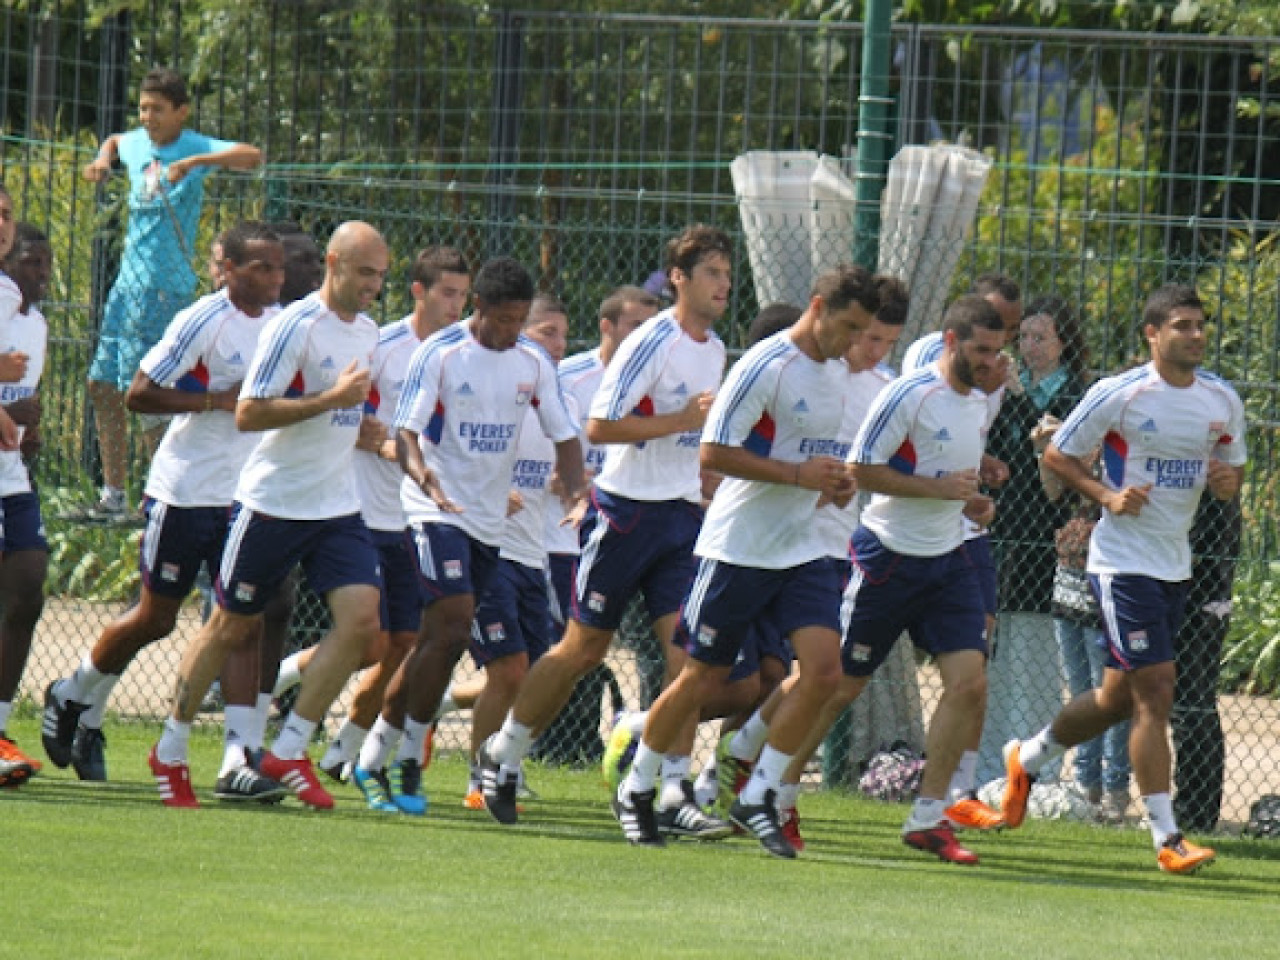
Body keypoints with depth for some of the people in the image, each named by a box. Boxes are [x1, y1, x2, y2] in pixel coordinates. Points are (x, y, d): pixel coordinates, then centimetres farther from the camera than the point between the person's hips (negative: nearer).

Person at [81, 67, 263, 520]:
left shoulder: (195, 148, -10)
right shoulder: (136, 144, 11)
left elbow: (252, 156, -27)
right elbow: (114, 141, 36)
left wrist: (195, 163, -36)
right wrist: (104, 159, 15)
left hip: (165, 287, -8)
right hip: (128, 280, 8)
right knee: (102, 386, 9)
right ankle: (113, 495, 16)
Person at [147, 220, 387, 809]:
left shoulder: (368, 333, 10)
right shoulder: (294, 327, -15)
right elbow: (248, 414, -21)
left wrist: (361, 423, 11)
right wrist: (331, 399, -25)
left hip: (338, 507, 6)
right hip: (273, 505, -6)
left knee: (361, 619, -11)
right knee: (233, 628, 4)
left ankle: (287, 754, -3)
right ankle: (170, 751, 21)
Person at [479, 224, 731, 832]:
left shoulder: (715, 350, 12)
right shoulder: (652, 343, -14)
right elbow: (598, 426, -20)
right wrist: (681, 421, -21)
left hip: (684, 516, 6)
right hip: (626, 509, -6)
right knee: (583, 648, 2)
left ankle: (675, 789, -6)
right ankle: (502, 757, 18)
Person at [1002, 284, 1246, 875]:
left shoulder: (1222, 400, 5)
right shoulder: (1118, 394, -11)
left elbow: (1233, 467, 18)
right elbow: (1058, 456, -3)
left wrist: (1228, 481, -7)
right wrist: (1108, 495, -19)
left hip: (1175, 563, 7)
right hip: (1123, 559, -7)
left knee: (1120, 698, 16)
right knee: (1155, 688, -14)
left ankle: (1027, 759, 40)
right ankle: (1166, 837, -12)